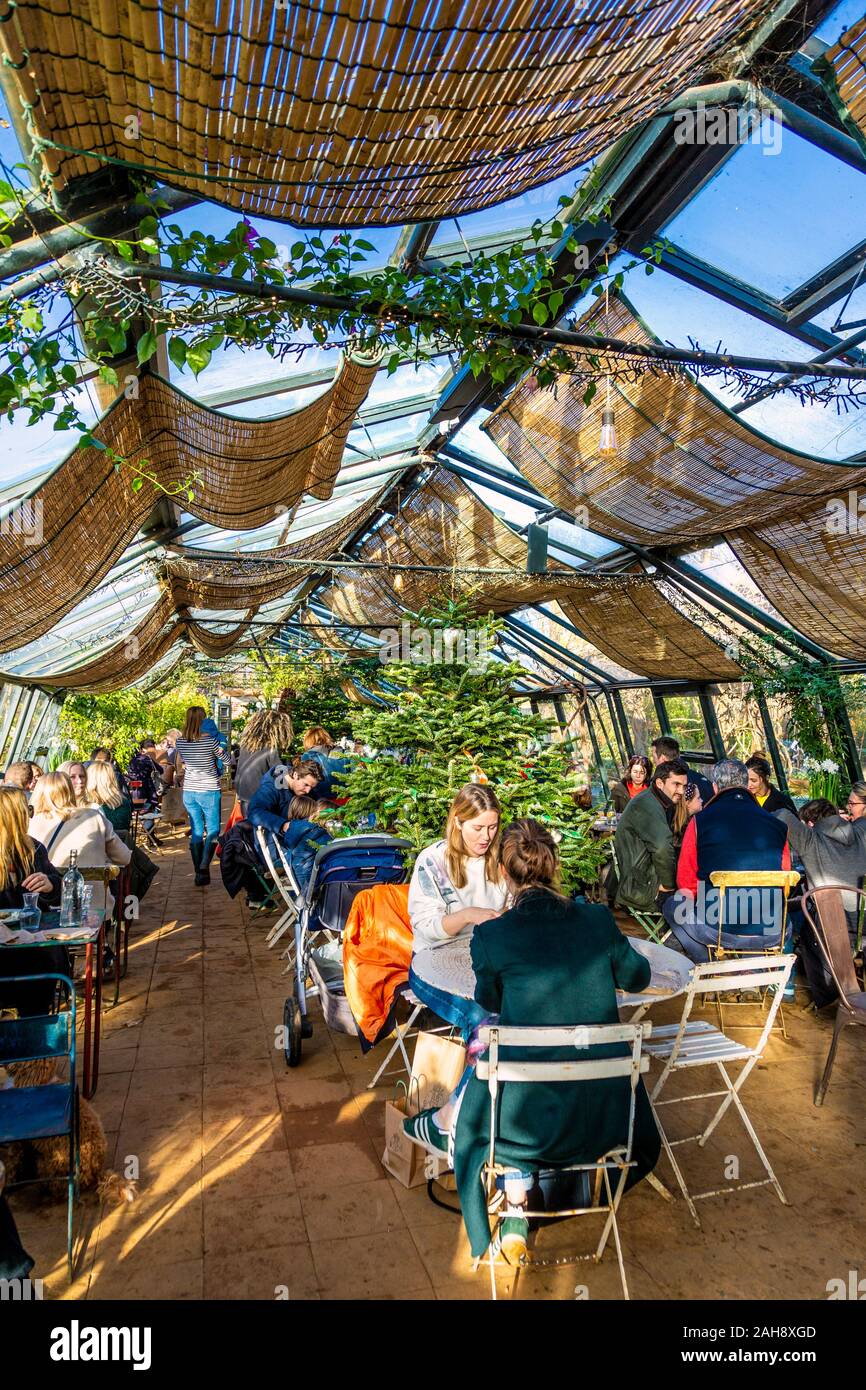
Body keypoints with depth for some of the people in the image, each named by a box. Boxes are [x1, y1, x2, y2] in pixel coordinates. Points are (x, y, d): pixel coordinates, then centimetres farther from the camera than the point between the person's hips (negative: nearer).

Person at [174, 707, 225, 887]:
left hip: (189, 792, 4)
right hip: (209, 791, -4)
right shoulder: (211, 741, -15)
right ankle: (204, 867, -15)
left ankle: (198, 873, 14)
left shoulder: (180, 742, 0)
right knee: (213, 830, 4)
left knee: (196, 832, 11)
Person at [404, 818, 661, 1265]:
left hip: (531, 1115, -3)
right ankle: (518, 1218, 42)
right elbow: (637, 976, 13)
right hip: (604, 1114, 3)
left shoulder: (490, 935, -13)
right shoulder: (598, 919, -7)